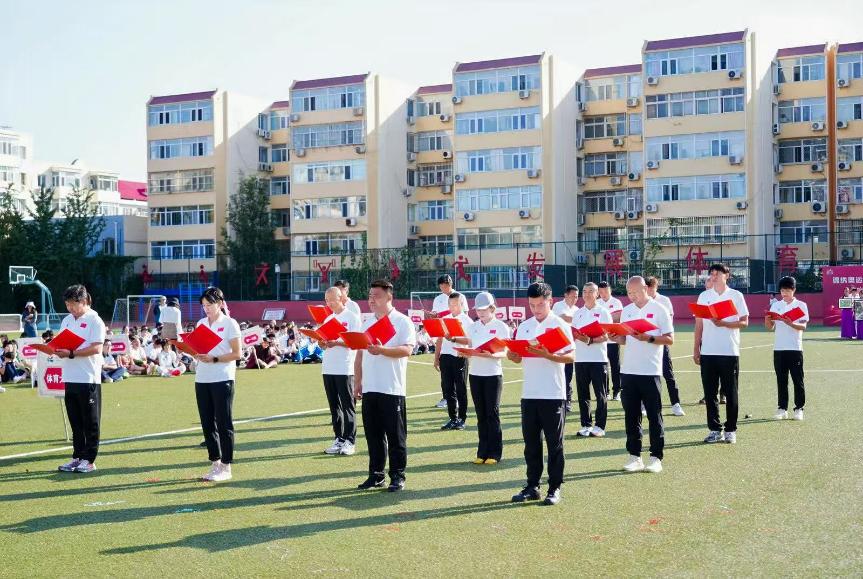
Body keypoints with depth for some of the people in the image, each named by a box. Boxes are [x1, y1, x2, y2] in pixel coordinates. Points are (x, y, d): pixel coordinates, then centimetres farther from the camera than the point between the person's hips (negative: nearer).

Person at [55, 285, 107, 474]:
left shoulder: (94, 321, -7)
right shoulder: (66, 320, 15)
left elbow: (96, 348, -16)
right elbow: (61, 344, 17)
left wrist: (70, 353, -22)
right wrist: (56, 350, -6)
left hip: (89, 379, -7)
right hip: (70, 378, 7)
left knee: (91, 422, 1)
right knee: (75, 421, 11)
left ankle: (89, 460, 7)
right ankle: (77, 457, 19)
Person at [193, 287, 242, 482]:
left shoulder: (230, 324, -3)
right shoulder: (201, 323, 14)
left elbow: (236, 354, -7)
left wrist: (214, 359, -19)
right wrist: (195, 353, -7)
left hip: (222, 379, -6)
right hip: (202, 379, 6)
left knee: (224, 423, -1)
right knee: (207, 423, 8)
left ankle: (226, 467, 5)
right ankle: (215, 463, 18)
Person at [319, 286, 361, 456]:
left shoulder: (352, 317, -3)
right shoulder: (328, 319, 16)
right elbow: (323, 346, 16)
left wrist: (336, 342, -18)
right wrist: (323, 342, -6)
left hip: (345, 369, -6)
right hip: (328, 369, 6)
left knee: (347, 406, -3)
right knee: (334, 406, 8)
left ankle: (350, 441, 0)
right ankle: (339, 439, 14)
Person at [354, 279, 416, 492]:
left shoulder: (402, 321, -4)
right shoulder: (366, 323, 14)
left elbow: (407, 349, -16)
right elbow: (359, 354, 16)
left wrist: (382, 350, -28)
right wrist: (357, 381, 11)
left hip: (392, 388, -5)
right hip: (369, 388, 6)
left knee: (396, 435, 0)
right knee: (373, 433, 9)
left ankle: (397, 476, 8)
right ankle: (376, 475, 18)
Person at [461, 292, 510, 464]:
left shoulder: (501, 327, -3)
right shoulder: (473, 327, 10)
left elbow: (504, 353, -8)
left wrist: (491, 355, -26)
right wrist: (465, 353, -11)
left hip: (493, 374, -4)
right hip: (475, 373, 4)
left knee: (492, 413, -2)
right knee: (481, 414, 7)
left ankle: (494, 453, 4)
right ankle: (482, 452, 13)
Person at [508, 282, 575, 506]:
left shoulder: (560, 325, -3)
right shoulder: (524, 327, 11)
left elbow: (570, 357, -8)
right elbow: (518, 358, 13)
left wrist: (548, 355, -23)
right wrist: (511, 356, -9)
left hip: (553, 394, -4)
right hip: (529, 393, 5)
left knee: (554, 443, 2)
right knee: (531, 443, 9)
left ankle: (554, 488, 10)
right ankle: (532, 486, 18)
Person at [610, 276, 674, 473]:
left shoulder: (659, 310, -3)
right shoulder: (626, 311, 12)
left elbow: (669, 339, -6)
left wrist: (649, 338, -20)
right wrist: (615, 338, -6)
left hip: (650, 371, -5)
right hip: (628, 370, 5)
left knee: (654, 416, 1)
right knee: (631, 414, 7)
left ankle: (656, 457, 8)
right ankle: (634, 456, 14)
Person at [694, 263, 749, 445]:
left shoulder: (736, 296, 2)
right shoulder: (704, 296, 10)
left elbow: (744, 322, -1)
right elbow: (699, 323, 11)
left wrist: (724, 323, -16)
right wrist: (696, 348, 6)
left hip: (730, 352, -2)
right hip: (708, 353, 3)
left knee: (730, 393, 3)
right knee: (710, 393, 4)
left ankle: (730, 430, 11)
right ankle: (715, 429, 11)